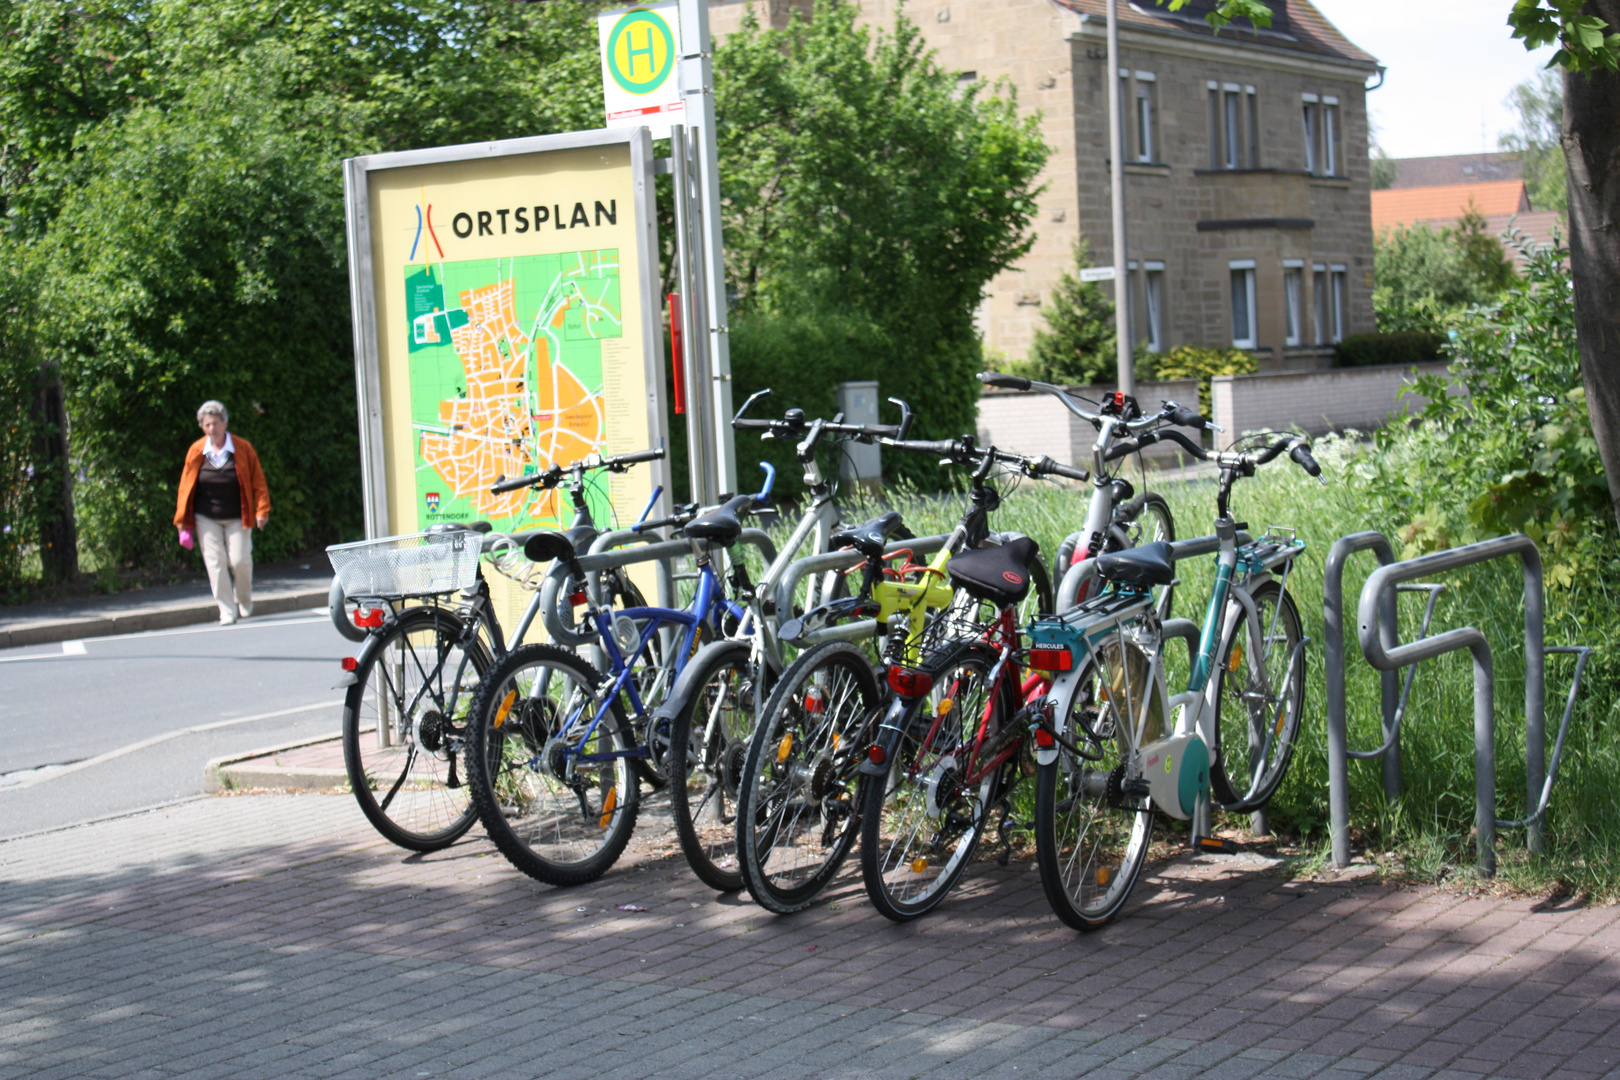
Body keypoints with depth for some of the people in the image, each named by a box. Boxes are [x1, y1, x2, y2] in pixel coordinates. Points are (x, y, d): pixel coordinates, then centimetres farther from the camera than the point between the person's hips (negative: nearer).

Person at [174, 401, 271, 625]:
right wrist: (183, 520, 3)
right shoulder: (196, 451, -1)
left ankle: (244, 602, 22)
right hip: (206, 518, 1)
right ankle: (227, 611, 3)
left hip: (237, 517, -1)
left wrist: (262, 510, -8)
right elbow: (186, 485, 4)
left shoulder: (242, 448, -4)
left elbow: (257, 480, 0)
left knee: (240, 560, -6)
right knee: (215, 562, -5)